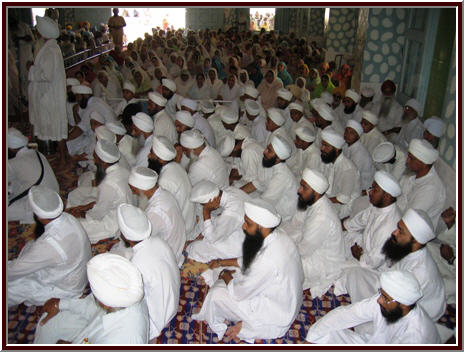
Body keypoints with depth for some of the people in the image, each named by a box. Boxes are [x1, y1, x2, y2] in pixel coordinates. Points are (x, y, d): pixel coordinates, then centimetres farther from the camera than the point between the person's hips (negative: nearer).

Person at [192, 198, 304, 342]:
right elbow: (252, 260, 10)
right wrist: (223, 262, 9)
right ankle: (246, 323, 13)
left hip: (277, 317, -8)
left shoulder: (268, 260, -37)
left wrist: (226, 277, -2)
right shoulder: (278, 233, -10)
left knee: (217, 294, -5)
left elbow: (239, 293, -21)